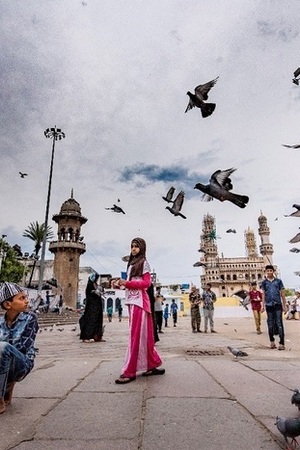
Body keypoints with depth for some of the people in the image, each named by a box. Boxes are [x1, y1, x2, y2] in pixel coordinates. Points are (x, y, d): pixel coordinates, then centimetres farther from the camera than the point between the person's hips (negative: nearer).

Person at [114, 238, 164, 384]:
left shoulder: (144, 263, -1)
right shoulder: (132, 264, 21)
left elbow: (146, 283, -11)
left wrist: (127, 283, -16)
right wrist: (122, 283, 0)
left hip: (139, 301, -8)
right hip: (131, 301, 8)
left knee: (136, 335, -6)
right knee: (142, 335, 10)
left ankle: (129, 372, -3)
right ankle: (152, 365, 19)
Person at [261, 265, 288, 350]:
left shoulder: (278, 281, 5)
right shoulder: (264, 282, 7)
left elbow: (282, 293, 7)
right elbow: (263, 294, 7)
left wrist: (284, 305, 4)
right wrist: (263, 305, 1)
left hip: (278, 305, -1)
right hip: (269, 305, 1)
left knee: (279, 324, -5)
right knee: (270, 324, 9)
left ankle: (281, 343, -2)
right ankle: (272, 341, 22)